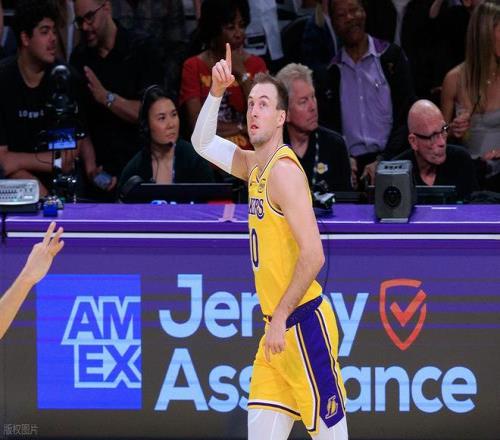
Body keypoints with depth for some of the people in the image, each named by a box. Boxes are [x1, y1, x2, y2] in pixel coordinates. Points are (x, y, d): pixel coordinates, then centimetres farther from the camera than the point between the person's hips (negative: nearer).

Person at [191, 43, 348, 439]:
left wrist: (281, 318, -20)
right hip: (278, 328, 9)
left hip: (303, 325, -9)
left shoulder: (284, 169, -15)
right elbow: (203, 143, 28)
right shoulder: (255, 166, 11)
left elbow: (313, 255, -21)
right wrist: (216, 92, 11)